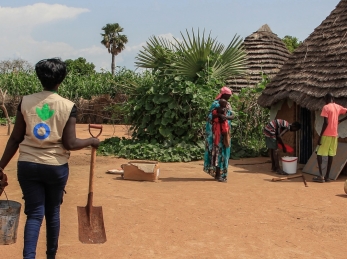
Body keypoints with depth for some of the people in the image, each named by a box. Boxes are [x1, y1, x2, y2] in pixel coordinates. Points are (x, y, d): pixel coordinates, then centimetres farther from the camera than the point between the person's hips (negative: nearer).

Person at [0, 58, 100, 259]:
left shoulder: (26, 102, -3)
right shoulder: (68, 106, -8)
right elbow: (70, 144, -11)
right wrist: (91, 141, 7)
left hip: (28, 165, 1)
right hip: (56, 167, -1)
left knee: (34, 213, 7)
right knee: (53, 212, 17)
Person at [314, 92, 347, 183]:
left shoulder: (326, 107, -10)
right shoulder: (338, 107, 9)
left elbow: (325, 123, -17)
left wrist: (320, 136, -15)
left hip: (326, 134, -6)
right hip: (334, 134, 6)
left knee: (319, 154, -1)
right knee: (331, 155, 8)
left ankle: (321, 176, -9)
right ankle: (327, 176, 8)